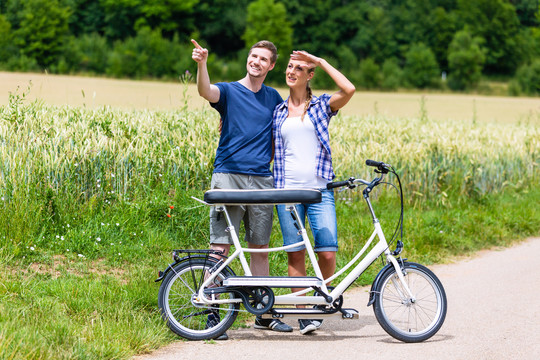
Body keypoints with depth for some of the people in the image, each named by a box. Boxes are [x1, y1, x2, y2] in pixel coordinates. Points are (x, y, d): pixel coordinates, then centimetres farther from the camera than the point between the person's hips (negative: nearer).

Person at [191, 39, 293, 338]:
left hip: (262, 178, 4)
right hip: (228, 175, -4)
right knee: (220, 246, -7)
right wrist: (202, 63, -40)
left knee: (260, 247, 9)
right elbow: (206, 91, -21)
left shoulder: (273, 97, 14)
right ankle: (212, 313, -5)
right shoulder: (229, 91, 1)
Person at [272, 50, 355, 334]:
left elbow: (349, 90, -12)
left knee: (328, 253, -9)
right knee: (295, 254, 0)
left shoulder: (321, 106, 7)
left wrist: (321, 62, -6)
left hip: (320, 189, -2)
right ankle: (303, 314, 6)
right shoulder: (278, 112, 14)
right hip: (287, 189, 2)